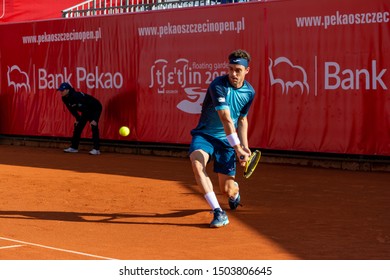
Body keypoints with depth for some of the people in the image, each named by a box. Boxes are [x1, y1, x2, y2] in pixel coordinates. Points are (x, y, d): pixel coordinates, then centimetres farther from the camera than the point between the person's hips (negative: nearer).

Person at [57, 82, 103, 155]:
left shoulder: (77, 96, -35)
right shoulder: (65, 99, -10)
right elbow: (72, 109, 7)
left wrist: (94, 119, -35)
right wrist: (78, 119, 5)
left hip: (95, 109, -9)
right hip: (85, 111, 9)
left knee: (94, 126, -22)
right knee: (77, 126, 5)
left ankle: (96, 149, -23)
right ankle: (74, 147, 15)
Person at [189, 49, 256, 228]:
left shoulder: (249, 92, -2)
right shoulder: (218, 86, -22)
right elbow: (226, 120, -29)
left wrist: (244, 146, 2)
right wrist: (237, 148, -35)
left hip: (227, 140, 3)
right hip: (204, 134, -3)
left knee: (227, 190, 0)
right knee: (197, 164, -35)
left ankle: (235, 190, 42)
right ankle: (218, 213, -33)